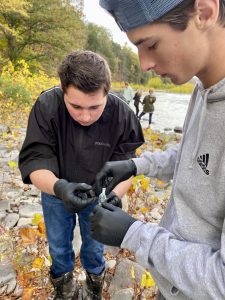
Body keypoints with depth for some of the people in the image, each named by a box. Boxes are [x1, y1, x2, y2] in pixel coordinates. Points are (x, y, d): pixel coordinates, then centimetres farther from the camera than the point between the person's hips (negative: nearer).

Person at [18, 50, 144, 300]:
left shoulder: (122, 115, -26)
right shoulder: (46, 106, -29)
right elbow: (34, 161, -29)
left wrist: (114, 193, -43)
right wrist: (58, 187, -50)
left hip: (98, 195, 0)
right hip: (55, 191, 1)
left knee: (94, 247, 22)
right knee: (58, 247, 23)